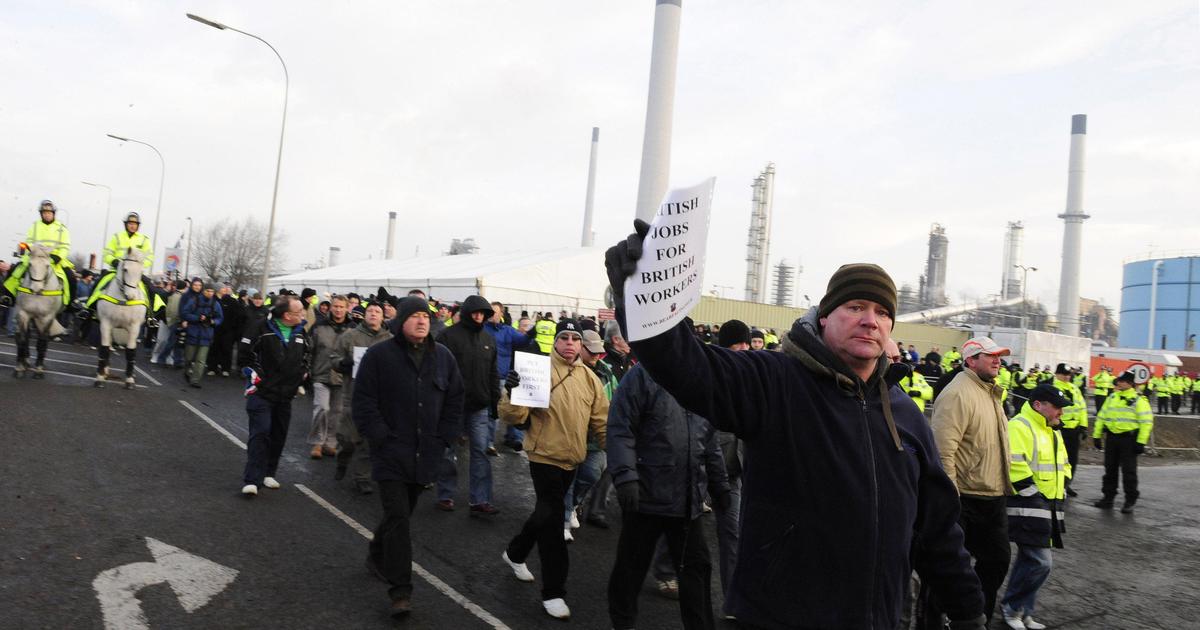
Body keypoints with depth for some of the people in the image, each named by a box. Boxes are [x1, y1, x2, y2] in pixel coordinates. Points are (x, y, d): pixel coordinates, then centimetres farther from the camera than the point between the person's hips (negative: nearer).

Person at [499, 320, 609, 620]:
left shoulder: (589, 377, 4)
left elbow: (602, 420, 9)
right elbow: (514, 416, -15)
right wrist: (513, 393, -34)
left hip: (571, 459, 6)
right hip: (544, 456, -6)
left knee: (547, 513, 20)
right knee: (552, 519, -4)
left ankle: (515, 554, 46)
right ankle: (553, 592, 9)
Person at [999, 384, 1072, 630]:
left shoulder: (1052, 431, 18)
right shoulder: (1019, 427, -14)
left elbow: (1064, 465, 29)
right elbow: (1015, 468, -24)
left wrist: (1058, 489, 15)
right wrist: (1034, 495, -18)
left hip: (1048, 508, 10)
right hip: (1028, 508, -10)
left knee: (1029, 560, 14)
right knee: (1040, 563, -11)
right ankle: (1010, 607, 6)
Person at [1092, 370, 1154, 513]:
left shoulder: (1139, 400, -8)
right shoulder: (1112, 397, 11)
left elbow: (1146, 422, -12)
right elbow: (1101, 417, 15)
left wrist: (1141, 442, -17)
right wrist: (1096, 435, 12)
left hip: (1129, 439, -6)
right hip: (1111, 437, 6)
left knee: (1129, 471, -1)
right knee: (1110, 469, 11)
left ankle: (1130, 501, 10)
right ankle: (1108, 497, 21)